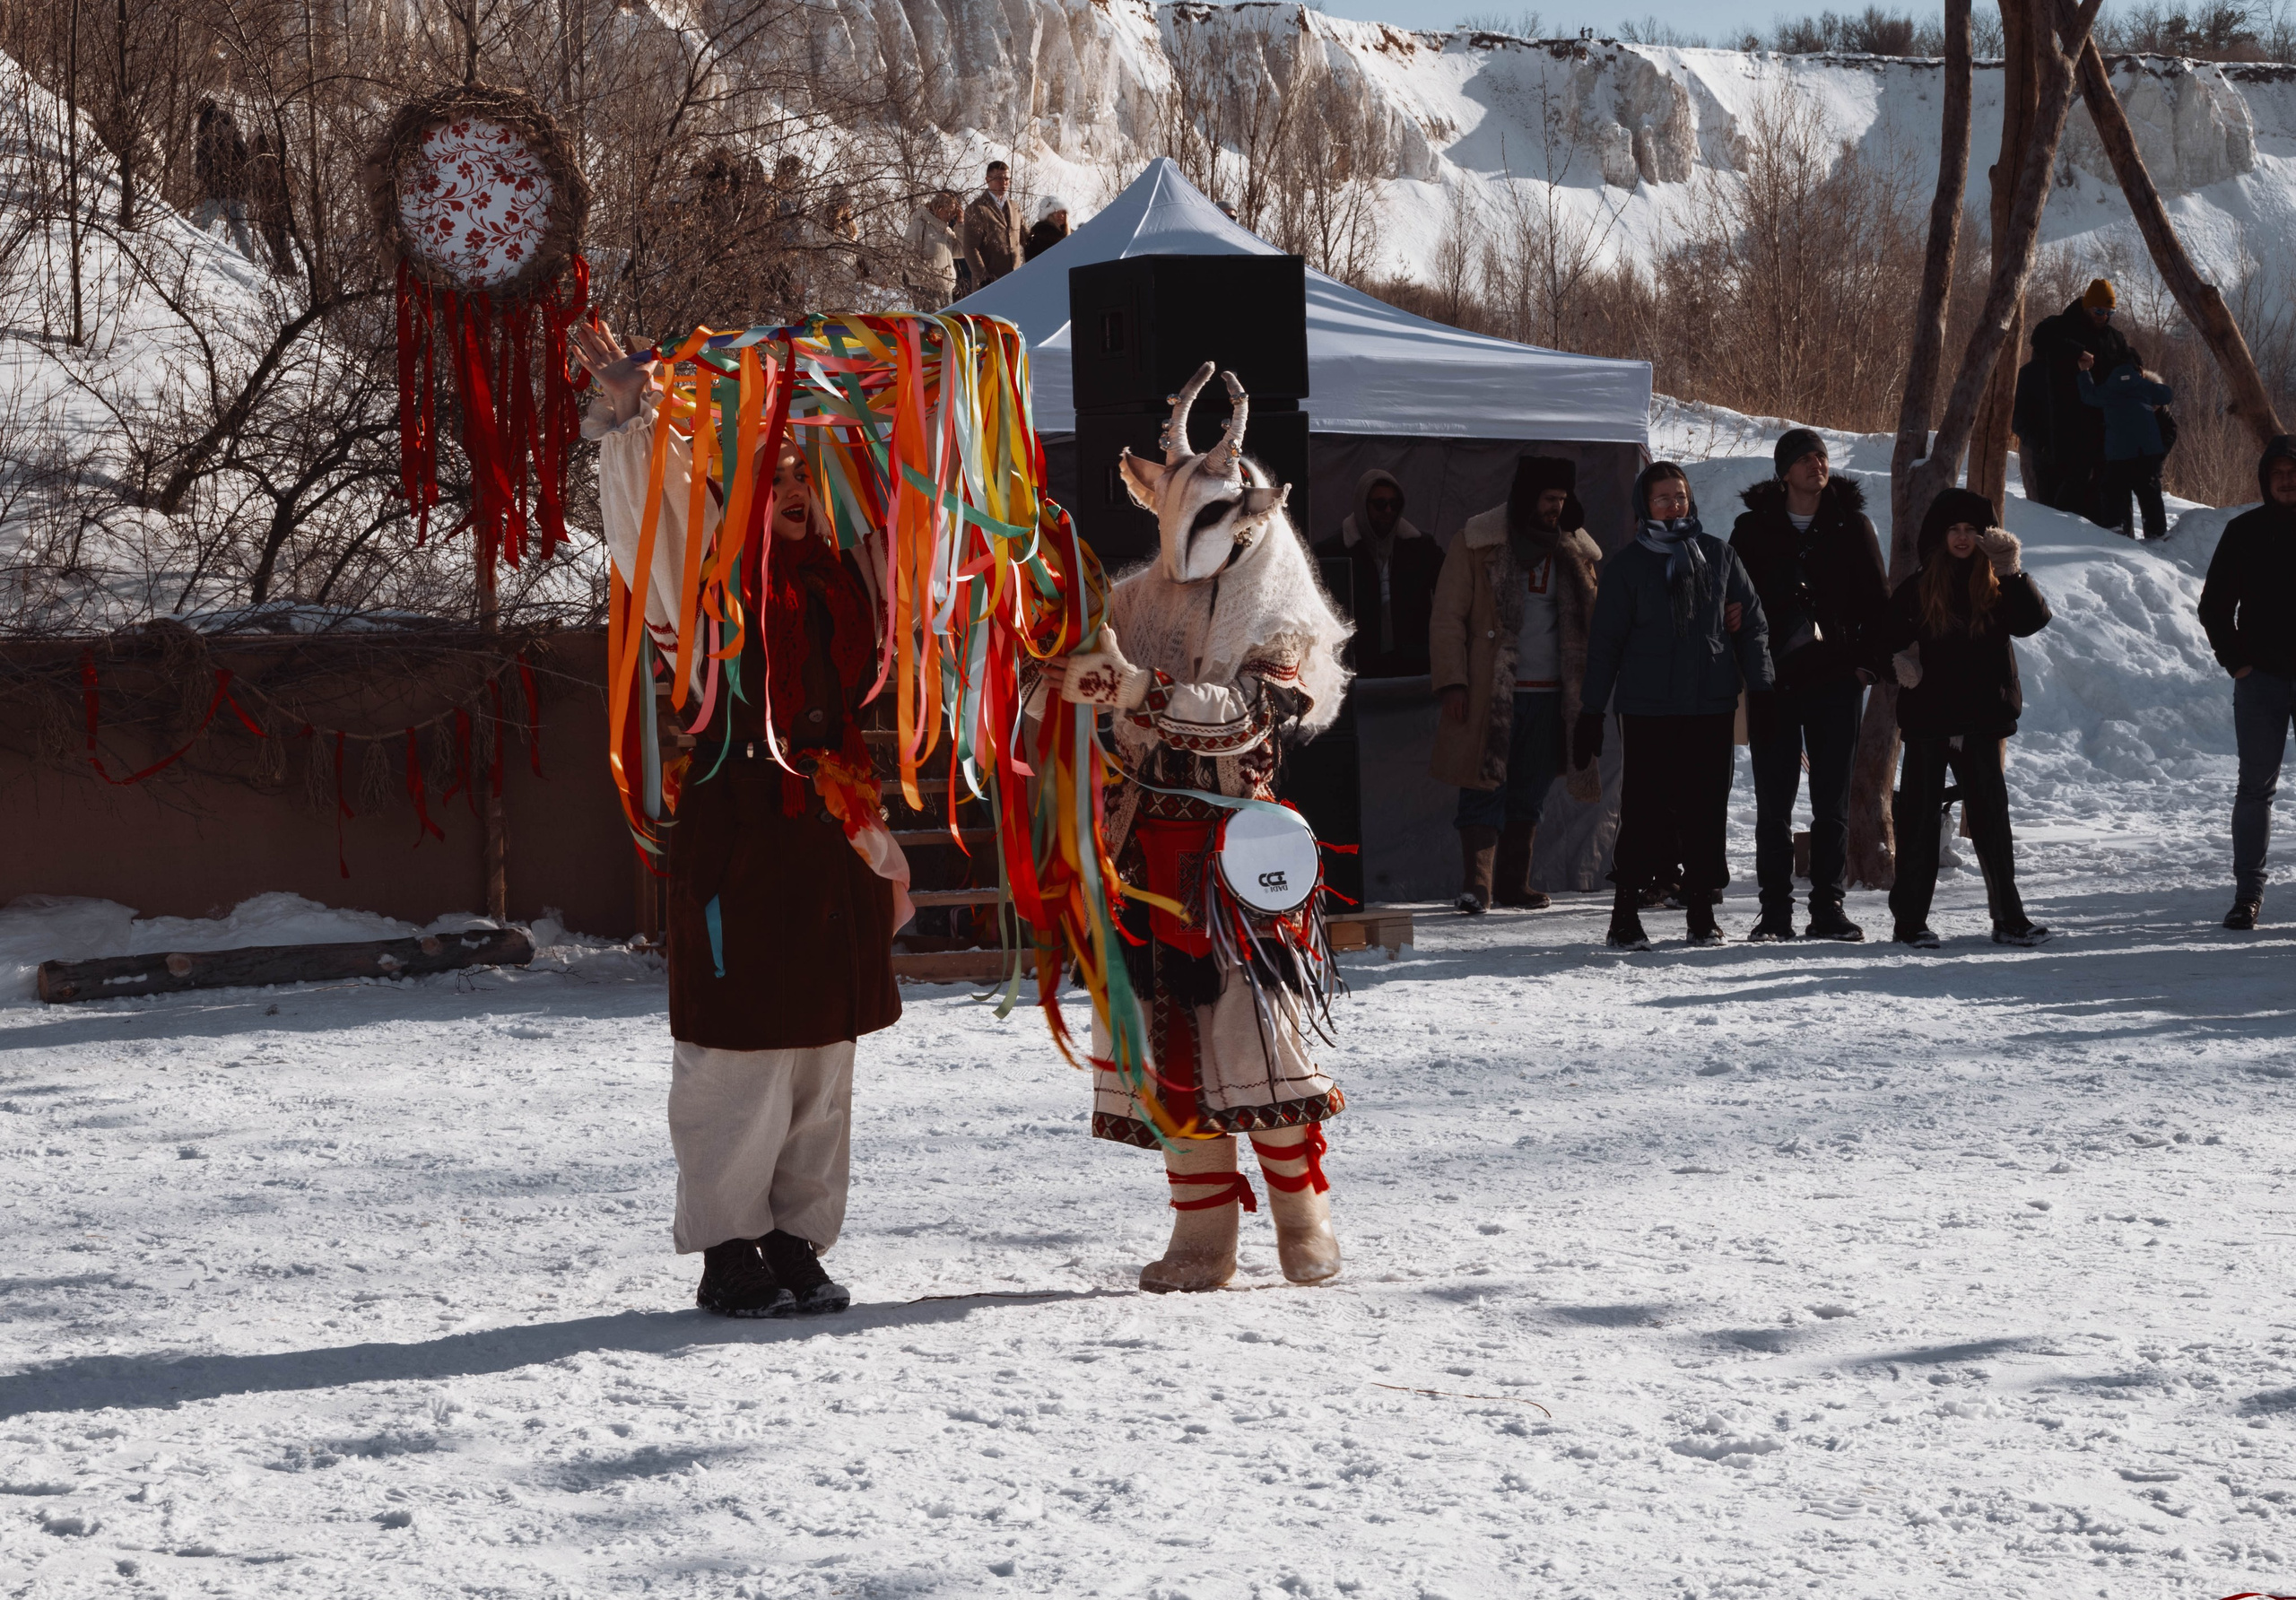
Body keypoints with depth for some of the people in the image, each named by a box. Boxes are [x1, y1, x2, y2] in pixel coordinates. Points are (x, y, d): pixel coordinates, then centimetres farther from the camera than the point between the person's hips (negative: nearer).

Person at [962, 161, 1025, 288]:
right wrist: (984, 277, -16)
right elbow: (970, 248, -9)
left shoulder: (1015, 209, 17)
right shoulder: (976, 209, -3)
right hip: (989, 283, -6)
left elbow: (1023, 243, 21)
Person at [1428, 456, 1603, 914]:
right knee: (1485, 787, -10)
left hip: (1550, 695, 4)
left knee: (1530, 792, 8)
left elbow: (1589, 619, 20)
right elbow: (1448, 617, -2)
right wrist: (1452, 682, -10)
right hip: (1489, 694, -4)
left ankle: (1512, 883, 16)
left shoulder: (1574, 551, 12)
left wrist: (1587, 686, 10)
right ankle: (1476, 884, -15)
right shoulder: (1477, 543, -1)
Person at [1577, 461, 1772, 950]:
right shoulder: (1627, 564, 5)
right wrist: (1591, 713, 1)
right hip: (1648, 708, -2)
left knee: (1707, 809, 3)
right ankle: (1627, 915, -1)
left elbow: (1752, 625, 12)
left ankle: (1702, 913, 11)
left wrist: (1759, 691, 4)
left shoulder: (1719, 556, 10)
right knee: (1645, 809, -6)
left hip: (1712, 707, 2)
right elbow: (1604, 642, 5)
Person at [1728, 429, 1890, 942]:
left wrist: (1871, 661, -2)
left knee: (1832, 803, 4)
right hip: (1772, 679, -1)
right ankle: (1775, 913, 5)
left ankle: (1827, 908, 9)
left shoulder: (1852, 525, 6)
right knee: (1773, 804, 1)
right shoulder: (1754, 528, 4)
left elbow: (1877, 598, 8)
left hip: (1836, 679, 1)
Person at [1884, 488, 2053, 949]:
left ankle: (2008, 918, 6)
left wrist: (2011, 573, -20)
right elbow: (1887, 634, 10)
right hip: (1928, 720, -1)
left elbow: (2032, 621, -10)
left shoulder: (1997, 586, 5)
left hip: (1980, 720, 1)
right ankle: (1910, 920, 7)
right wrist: (1898, 661, -11)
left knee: (1991, 816, 2)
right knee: (1921, 819, 2)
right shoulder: (1919, 587, 3)